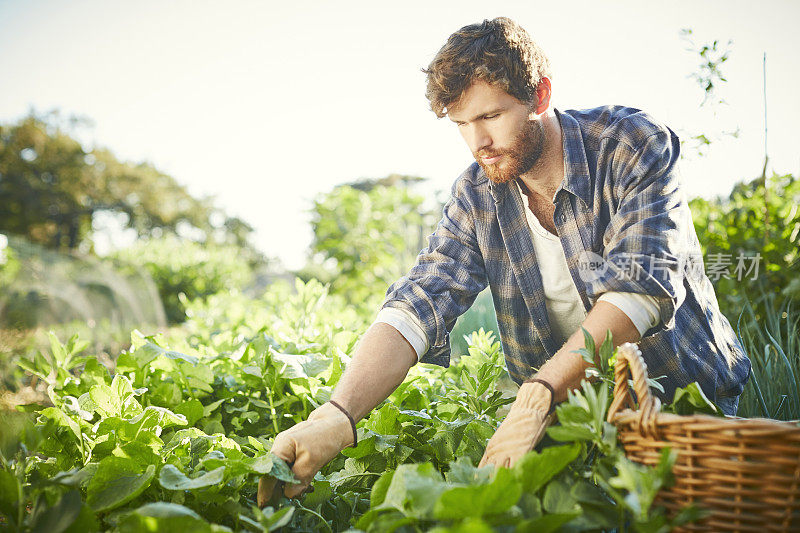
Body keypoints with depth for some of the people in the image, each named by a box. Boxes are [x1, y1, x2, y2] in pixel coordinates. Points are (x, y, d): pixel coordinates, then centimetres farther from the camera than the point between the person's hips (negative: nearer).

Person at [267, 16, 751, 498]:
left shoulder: (636, 146, -14)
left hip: (688, 392, -3)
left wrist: (539, 396, -38)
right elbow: (417, 306, -14)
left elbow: (642, 286, -26)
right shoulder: (477, 197, -3)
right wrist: (336, 416, -32)